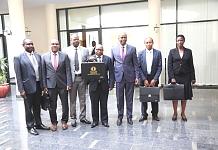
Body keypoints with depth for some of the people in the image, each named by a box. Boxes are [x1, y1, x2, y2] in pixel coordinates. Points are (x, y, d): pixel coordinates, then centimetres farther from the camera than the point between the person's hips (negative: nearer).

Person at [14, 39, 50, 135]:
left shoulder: (38, 56, 8)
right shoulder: (18, 58, -7)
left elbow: (41, 70, 10)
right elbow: (18, 75, -8)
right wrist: (21, 89, -12)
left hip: (38, 85, 5)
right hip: (28, 86, -5)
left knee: (37, 106, 17)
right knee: (28, 108, 8)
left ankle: (38, 123, 32)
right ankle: (30, 126, 22)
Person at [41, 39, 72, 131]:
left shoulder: (64, 56, 3)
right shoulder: (44, 56, 4)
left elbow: (68, 70, 0)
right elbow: (43, 72, 3)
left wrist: (69, 83, -7)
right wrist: (44, 85, -3)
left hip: (63, 84, 0)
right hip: (50, 84, 0)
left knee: (65, 104, 8)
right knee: (52, 106, 8)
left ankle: (64, 121, 26)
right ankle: (54, 123, 25)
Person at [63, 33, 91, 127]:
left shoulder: (85, 50, 7)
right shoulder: (66, 51, 1)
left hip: (82, 77, 2)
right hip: (72, 77, -2)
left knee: (82, 99, 10)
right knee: (72, 99, 7)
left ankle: (82, 117, 23)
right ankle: (73, 118, 19)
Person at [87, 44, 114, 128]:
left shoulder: (108, 59, 4)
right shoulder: (90, 58, 5)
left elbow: (111, 72, 1)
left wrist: (111, 84, -6)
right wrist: (89, 60, -23)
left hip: (104, 85, 0)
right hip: (93, 85, 0)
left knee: (104, 104, 9)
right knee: (94, 104, 8)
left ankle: (104, 120, 22)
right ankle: (95, 121, 21)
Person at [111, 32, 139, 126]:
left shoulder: (132, 49, 4)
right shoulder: (113, 49, 7)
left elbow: (135, 64, 4)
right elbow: (111, 64, 9)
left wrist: (137, 76, -2)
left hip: (130, 76, 0)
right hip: (119, 76, 1)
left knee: (129, 98, 8)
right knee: (119, 98, 6)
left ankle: (129, 117, 20)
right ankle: (120, 117, 20)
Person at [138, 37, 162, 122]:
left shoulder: (158, 53, 2)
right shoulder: (140, 53, 2)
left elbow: (159, 67, -1)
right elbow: (139, 67, -2)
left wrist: (155, 79, -9)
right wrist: (144, 79, -9)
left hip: (154, 79, 0)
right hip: (143, 79, 0)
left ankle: (155, 114, 18)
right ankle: (144, 115, 15)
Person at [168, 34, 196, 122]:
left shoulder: (188, 51, 6)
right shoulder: (172, 51, 2)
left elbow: (191, 65, 6)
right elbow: (169, 66, -2)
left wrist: (193, 78, 2)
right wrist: (172, 77, -11)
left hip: (185, 77, 1)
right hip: (175, 76, -1)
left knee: (185, 96, 6)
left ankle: (183, 113, 21)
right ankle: (175, 113, 18)